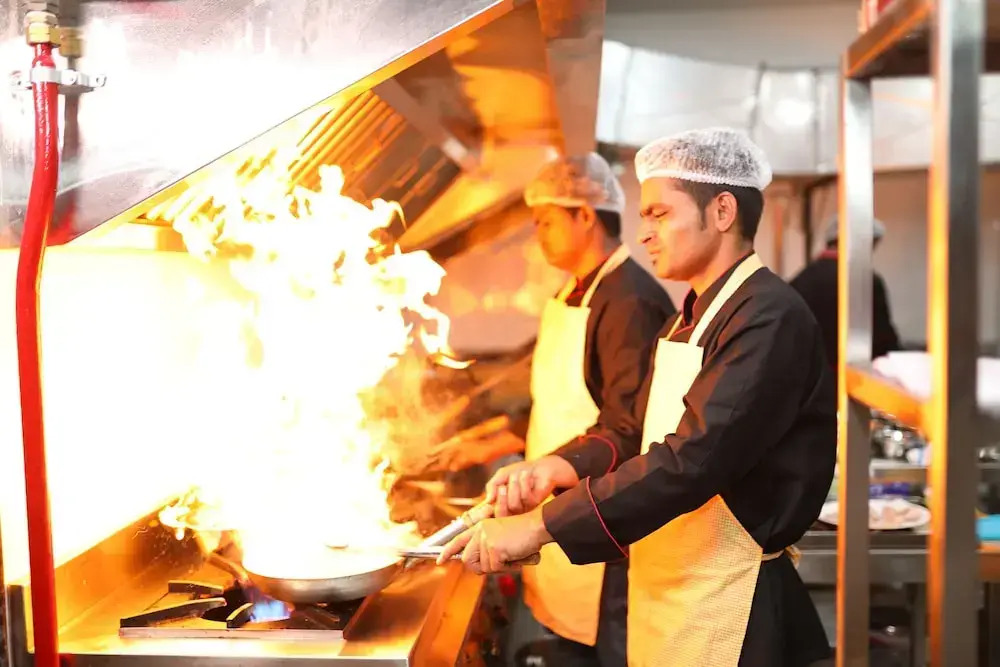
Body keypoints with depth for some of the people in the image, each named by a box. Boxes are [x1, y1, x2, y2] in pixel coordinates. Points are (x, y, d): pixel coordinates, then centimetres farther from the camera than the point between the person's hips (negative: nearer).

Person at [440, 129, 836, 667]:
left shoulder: (770, 318, -19)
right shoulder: (690, 319, 12)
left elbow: (692, 460, -27)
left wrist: (540, 526, -26)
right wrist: (567, 468, -4)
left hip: (725, 608, -8)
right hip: (662, 591, 8)